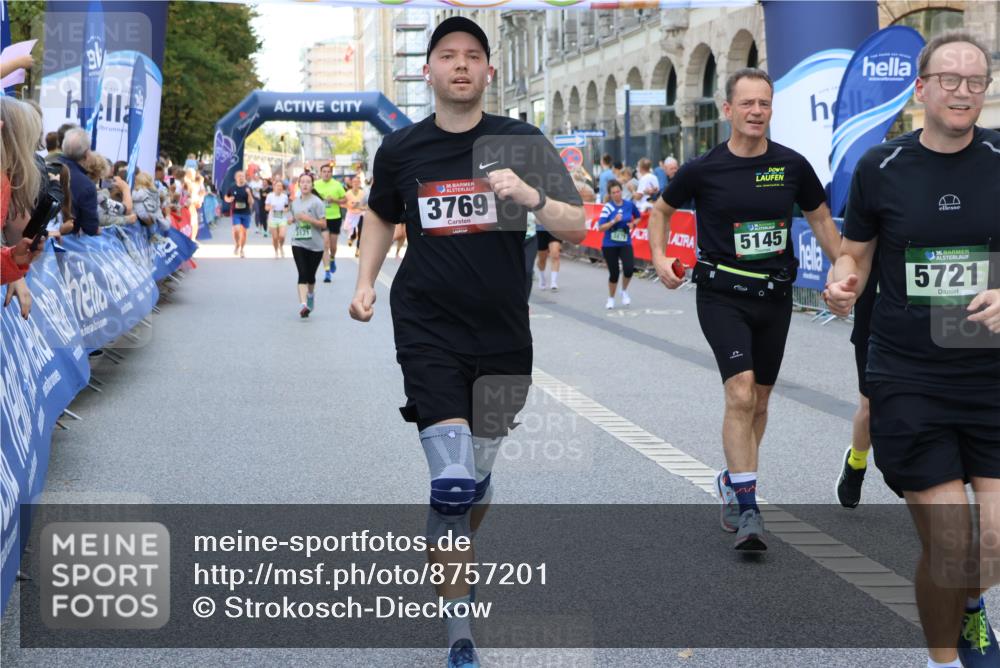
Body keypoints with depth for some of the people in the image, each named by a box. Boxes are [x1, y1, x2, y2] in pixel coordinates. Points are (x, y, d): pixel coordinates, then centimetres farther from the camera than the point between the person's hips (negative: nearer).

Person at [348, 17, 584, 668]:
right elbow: (382, 216, 20)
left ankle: (453, 559, 46)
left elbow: (577, 227, -5)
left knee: (478, 473, 15)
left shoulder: (521, 142, -1)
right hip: (429, 330, -2)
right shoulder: (401, 149, 1)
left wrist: (532, 198, -24)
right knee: (453, 482, -13)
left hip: (503, 333, 2)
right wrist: (366, 283, 8)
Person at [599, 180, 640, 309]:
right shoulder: (608, 208, -10)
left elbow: (638, 217, 16)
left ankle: (624, 291, 12)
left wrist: (633, 224, -4)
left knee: (629, 269, -19)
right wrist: (614, 221, -26)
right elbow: (600, 228, -15)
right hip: (609, 245, -2)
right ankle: (611, 299, 27)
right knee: (614, 273, 2)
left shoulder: (629, 204, -3)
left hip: (625, 243, 2)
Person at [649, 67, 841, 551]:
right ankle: (746, 508, -16)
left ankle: (734, 481, 35)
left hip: (775, 294, 3)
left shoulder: (792, 166, -1)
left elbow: (820, 220, 13)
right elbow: (662, 209, 11)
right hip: (722, 294, -3)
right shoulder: (702, 170, -6)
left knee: (759, 401, 13)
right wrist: (660, 258, -3)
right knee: (741, 393, -18)